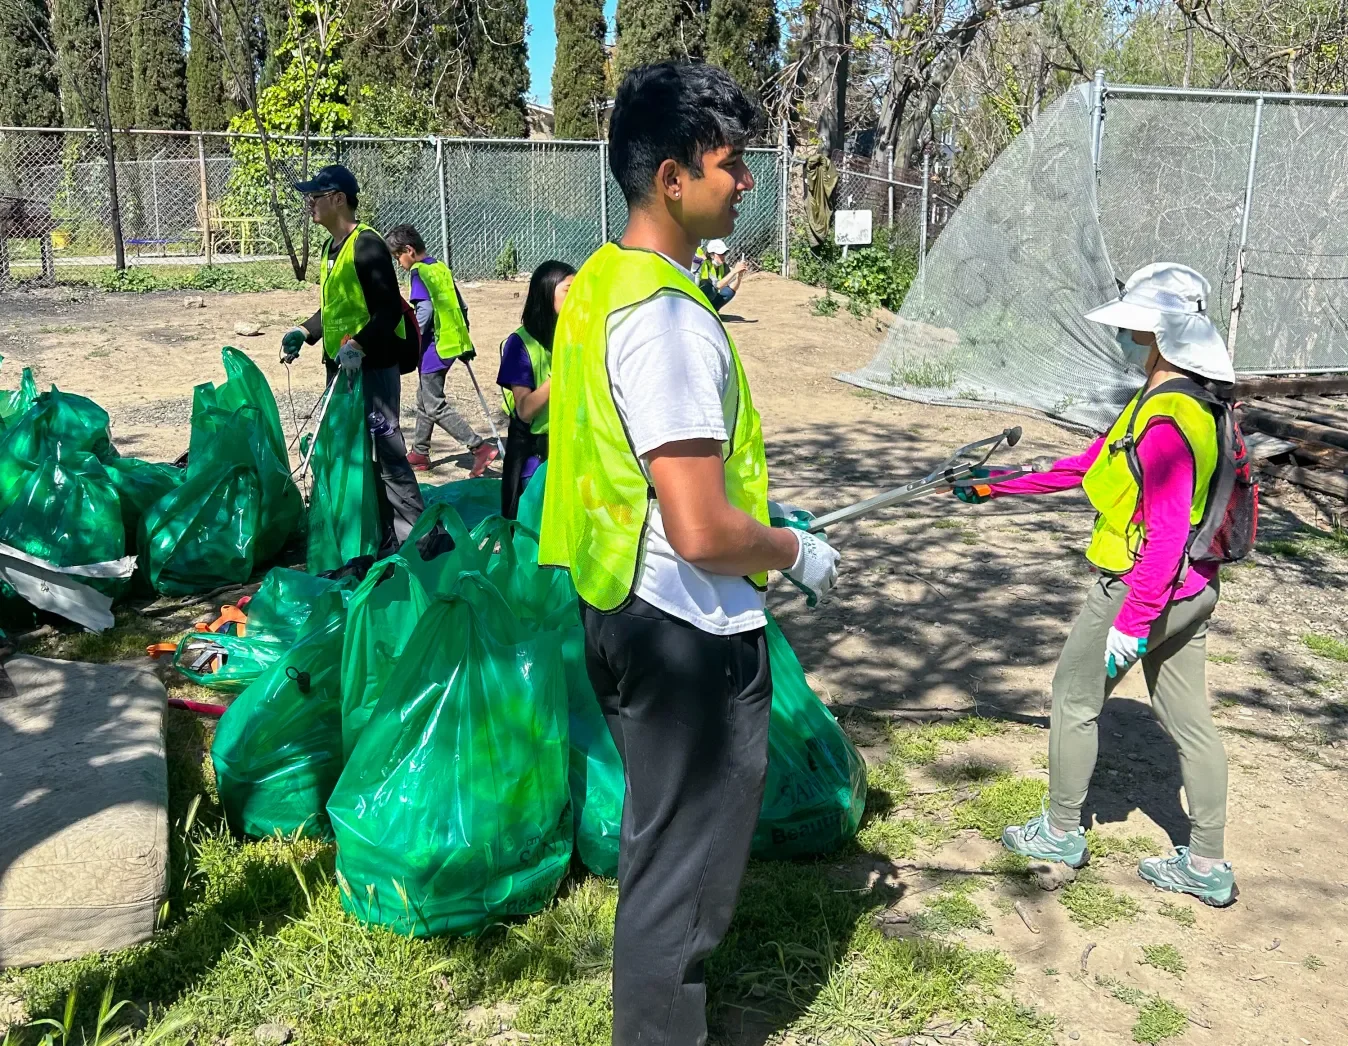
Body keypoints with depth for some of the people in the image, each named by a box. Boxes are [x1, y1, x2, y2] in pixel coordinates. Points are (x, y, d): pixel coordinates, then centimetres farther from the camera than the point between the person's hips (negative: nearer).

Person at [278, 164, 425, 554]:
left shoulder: (367, 244, -13)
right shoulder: (331, 248, 15)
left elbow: (390, 309, -20)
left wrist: (358, 346, -29)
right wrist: (304, 332, 10)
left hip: (373, 368, -10)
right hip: (339, 369, 10)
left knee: (387, 452, -9)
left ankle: (413, 536, -2)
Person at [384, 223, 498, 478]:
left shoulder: (419, 271, -11)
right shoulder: (442, 268, 13)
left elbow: (424, 311, -22)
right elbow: (461, 306, 16)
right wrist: (465, 343, 22)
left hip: (434, 347, -9)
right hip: (452, 341, 9)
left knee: (435, 406, -4)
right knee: (425, 398, 19)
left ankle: (481, 448, -12)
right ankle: (420, 453, 27)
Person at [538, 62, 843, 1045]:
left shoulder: (595, 285, 5)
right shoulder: (671, 318, -25)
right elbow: (702, 535, -28)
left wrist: (759, 499, 17)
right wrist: (796, 554, -9)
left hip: (621, 608, 10)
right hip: (691, 638, -10)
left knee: (660, 839, 29)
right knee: (684, 867, 9)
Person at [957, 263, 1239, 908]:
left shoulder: (1166, 419, -24)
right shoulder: (1181, 402, 7)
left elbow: (1168, 533, -27)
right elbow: (1088, 466, 13)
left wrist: (1130, 624, -25)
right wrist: (999, 487, 14)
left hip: (1142, 588, -9)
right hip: (1191, 590, 9)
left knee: (1073, 699, 10)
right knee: (1187, 719, 14)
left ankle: (1061, 832, 26)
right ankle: (1208, 867, 25)